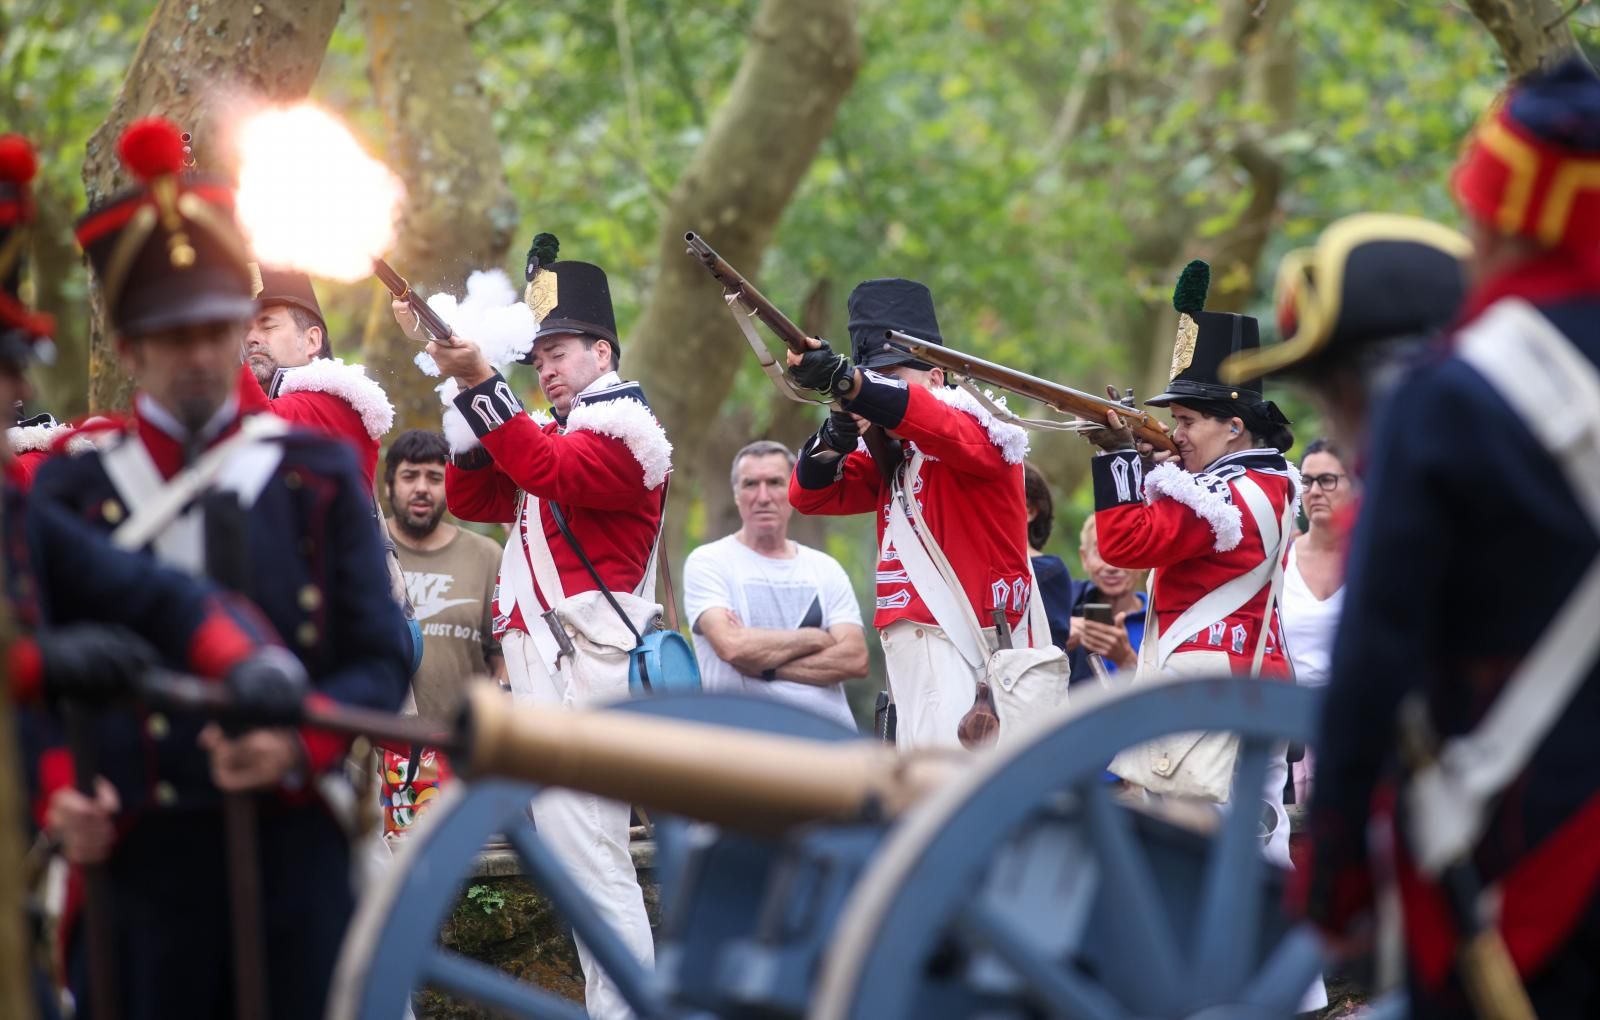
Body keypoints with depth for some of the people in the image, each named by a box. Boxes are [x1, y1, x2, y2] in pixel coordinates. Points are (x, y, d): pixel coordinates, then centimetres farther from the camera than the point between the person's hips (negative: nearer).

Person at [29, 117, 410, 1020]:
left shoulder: (320, 476, 8)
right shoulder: (68, 491, 8)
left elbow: (380, 660, 5)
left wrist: (298, 745, -14)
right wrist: (57, 791, -12)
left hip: (295, 852, 0)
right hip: (137, 866, 0)